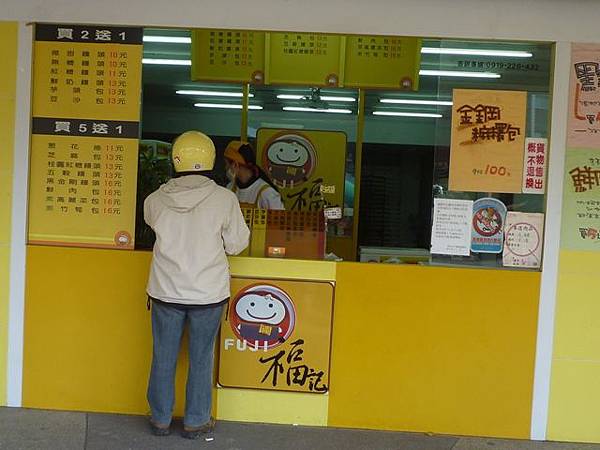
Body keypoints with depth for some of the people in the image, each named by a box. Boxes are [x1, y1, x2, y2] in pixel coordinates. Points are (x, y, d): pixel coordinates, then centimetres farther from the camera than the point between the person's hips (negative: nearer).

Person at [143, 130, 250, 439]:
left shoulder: (156, 200, -8)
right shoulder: (224, 199, -14)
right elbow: (235, 245, -5)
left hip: (166, 291, 2)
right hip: (208, 293, -1)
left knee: (163, 357, 15)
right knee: (201, 358, 13)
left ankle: (160, 419, 29)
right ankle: (195, 421, 25)